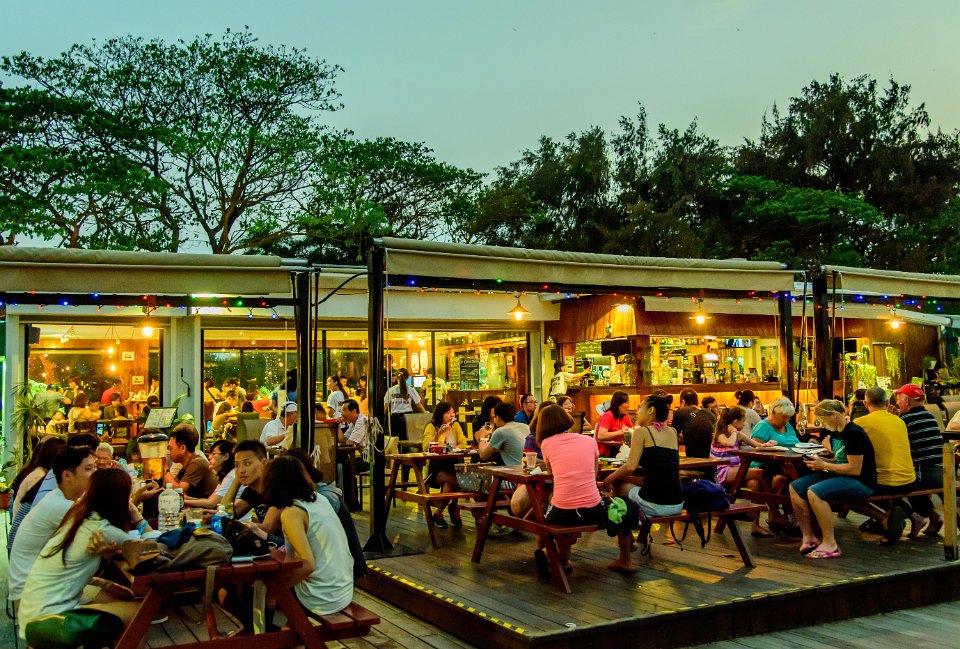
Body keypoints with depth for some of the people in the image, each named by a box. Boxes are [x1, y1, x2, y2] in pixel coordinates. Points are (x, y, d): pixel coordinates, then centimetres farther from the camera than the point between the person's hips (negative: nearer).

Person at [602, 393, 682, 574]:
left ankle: (624, 559, 24)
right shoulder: (672, 432, 14)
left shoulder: (642, 431, -2)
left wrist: (608, 480, 3)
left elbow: (630, 467, -13)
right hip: (677, 505, 6)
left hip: (653, 504, -6)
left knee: (618, 487, 22)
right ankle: (643, 536, 47)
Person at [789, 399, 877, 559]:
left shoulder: (853, 433, -18)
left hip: (861, 482, -10)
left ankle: (830, 545, -21)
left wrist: (824, 465, -15)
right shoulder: (836, 433, 11)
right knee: (795, 487, -2)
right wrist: (820, 463, 2)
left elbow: (854, 469, -22)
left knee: (814, 492, -32)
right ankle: (808, 537, 3)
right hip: (842, 477, 10)